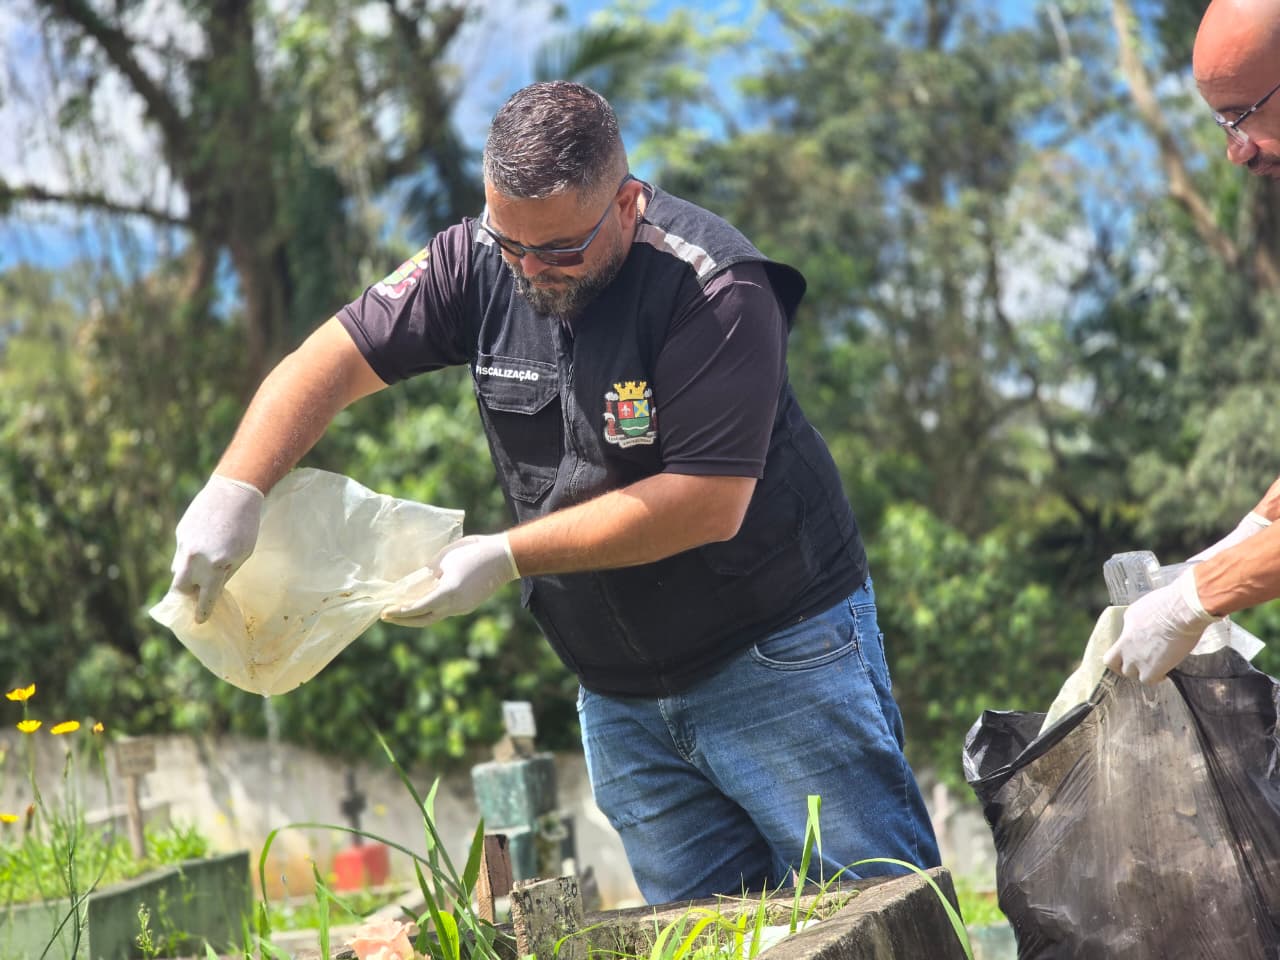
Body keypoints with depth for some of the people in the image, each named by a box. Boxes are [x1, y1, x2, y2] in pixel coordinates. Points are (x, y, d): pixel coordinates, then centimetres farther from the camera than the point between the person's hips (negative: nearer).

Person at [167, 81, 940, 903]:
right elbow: (329, 364, -4)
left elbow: (707, 502, -24)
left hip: (775, 655, -5)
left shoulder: (714, 290, -21)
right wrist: (235, 493, -21)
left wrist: (505, 558, -22)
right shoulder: (479, 264, -4)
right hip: (620, 694, 5)